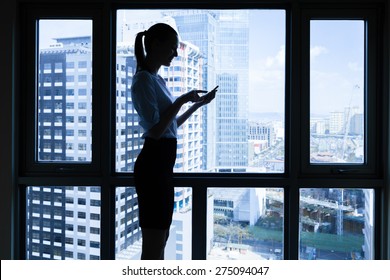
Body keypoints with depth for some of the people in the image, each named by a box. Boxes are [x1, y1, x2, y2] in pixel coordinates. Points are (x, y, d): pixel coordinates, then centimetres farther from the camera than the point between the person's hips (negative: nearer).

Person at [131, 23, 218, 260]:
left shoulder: (158, 80, 17)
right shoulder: (144, 80, -11)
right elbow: (156, 129, -20)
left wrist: (198, 104, 23)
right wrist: (181, 100, -15)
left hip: (163, 163, 10)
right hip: (153, 163, -10)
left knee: (161, 237, 16)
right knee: (154, 242, -7)